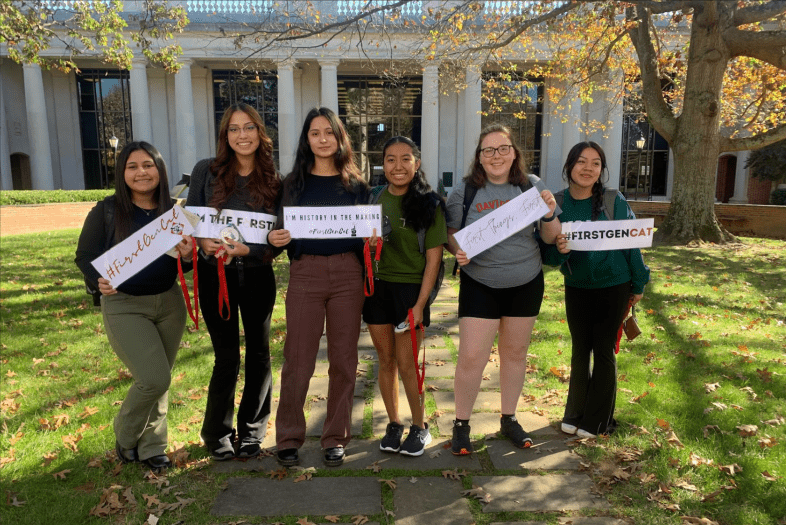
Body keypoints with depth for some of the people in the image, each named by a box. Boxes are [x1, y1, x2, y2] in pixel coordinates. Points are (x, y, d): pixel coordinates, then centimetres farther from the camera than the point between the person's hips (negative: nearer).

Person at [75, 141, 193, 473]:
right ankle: (125, 438, 19)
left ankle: (151, 447, 30)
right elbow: (84, 255, -3)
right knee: (154, 379, -11)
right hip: (124, 306, -4)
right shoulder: (106, 212, -7)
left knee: (160, 379, 11)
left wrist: (187, 255, -16)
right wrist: (99, 281, -23)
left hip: (169, 302, 4)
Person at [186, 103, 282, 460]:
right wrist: (203, 242, -17)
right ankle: (217, 434, 24)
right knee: (227, 357, 2)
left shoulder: (274, 180, 0)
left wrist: (248, 249, -19)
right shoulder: (206, 171, 0)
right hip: (215, 273, -1)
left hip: (257, 274, 1)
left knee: (259, 353, 9)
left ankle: (252, 430, 29)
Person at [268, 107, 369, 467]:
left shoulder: (355, 184, 10)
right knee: (298, 359, 0)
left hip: (347, 273, 1)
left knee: (343, 359, 6)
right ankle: (288, 437, 18)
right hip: (305, 272, -1)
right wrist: (274, 238, -13)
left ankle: (336, 437, 21)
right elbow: (282, 231, 8)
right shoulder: (294, 182, 9)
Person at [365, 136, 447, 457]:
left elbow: (433, 258, -7)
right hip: (377, 286, 4)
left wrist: (420, 305, -12)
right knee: (386, 360, 11)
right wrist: (367, 243, -6)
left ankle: (420, 427, 23)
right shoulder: (373, 198, 5)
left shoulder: (429, 204, -6)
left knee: (406, 364, 0)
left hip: (411, 288, -4)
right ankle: (394, 424, 29)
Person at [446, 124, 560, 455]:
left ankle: (509, 420, 32)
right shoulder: (465, 191, -5)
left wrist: (549, 215, -16)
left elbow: (550, 238, 4)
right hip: (479, 285, -2)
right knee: (471, 357, -6)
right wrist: (458, 251, -19)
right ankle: (461, 425, 14)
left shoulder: (530, 187, 0)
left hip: (526, 284, 3)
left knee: (515, 353, 13)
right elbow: (451, 234, 2)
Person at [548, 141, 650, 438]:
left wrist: (638, 284, 1)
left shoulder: (614, 201, -12)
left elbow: (632, 243, -4)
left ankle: (598, 421, 22)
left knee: (603, 352, 7)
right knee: (580, 350, 14)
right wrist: (558, 249, -24)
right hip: (576, 288, 2)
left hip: (613, 288, -2)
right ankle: (575, 413, 30)